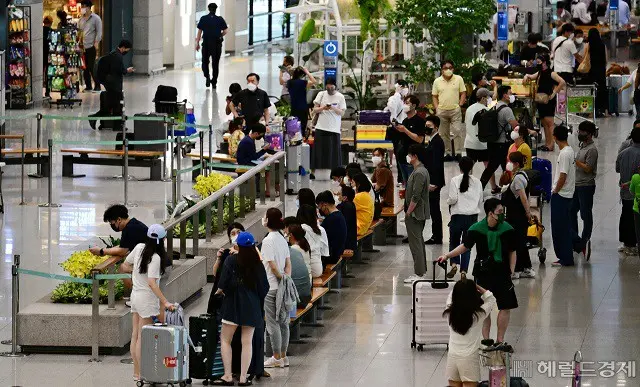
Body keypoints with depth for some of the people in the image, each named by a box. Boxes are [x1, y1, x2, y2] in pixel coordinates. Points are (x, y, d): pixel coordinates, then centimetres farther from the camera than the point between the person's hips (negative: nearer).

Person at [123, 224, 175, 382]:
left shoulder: (139, 247, -1)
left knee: (135, 335, 12)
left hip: (135, 295, 7)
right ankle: (141, 374, 1)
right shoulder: (155, 258, -21)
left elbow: (125, 266, 10)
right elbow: (152, 283, -27)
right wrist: (165, 302, -28)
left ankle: (136, 372, 20)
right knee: (143, 338, -2)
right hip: (147, 298, -7)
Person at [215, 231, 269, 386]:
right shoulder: (258, 264, 0)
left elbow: (224, 281, -16)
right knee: (247, 342, 6)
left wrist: (221, 289, 5)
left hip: (233, 303, -3)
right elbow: (264, 287, 3)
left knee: (225, 340, 8)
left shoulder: (231, 260, -9)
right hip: (252, 305, 3)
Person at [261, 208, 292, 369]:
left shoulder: (268, 241, -16)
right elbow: (288, 264, 10)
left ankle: (277, 358, 3)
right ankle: (283, 356, 18)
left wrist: (281, 278, -5)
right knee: (283, 322, 12)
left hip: (271, 287, -8)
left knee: (272, 323, -1)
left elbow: (272, 266, -19)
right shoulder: (282, 239, 10)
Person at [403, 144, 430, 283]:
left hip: (415, 214, -11)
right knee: (419, 242, 17)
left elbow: (416, 196, -23)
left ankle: (419, 273, -7)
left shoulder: (419, 173, -19)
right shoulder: (422, 171, 14)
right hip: (421, 214, 11)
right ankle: (422, 271, 23)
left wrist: (408, 213, -17)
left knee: (415, 243, -8)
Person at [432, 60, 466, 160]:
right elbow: (435, 96, 11)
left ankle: (458, 153, -6)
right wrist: (437, 108, 0)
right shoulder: (437, 81, 7)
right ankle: (448, 153, 14)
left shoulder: (458, 79, 2)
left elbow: (463, 93, 5)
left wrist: (460, 105, -5)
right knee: (444, 133, 6)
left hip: (455, 110, -2)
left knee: (457, 131, -8)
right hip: (442, 111, 2)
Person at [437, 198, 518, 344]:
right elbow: (465, 246, 6)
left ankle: (500, 340, 15)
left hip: (502, 272, 1)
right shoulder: (476, 229, -9)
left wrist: (511, 272, -2)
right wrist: (447, 255, -1)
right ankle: (486, 340, 15)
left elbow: (512, 253, 4)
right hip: (482, 272, -1)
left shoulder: (507, 229, -7)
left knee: (506, 307, 0)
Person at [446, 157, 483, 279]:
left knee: (454, 241, 14)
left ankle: (454, 264, -5)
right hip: (472, 216, 2)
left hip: (458, 215, -2)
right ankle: (464, 270, 4)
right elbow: (481, 200, 5)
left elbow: (453, 198, -14)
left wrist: (448, 201, 8)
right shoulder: (477, 182, 1)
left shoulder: (455, 180, -8)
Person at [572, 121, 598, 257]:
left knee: (586, 215, -1)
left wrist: (574, 160, -22)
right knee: (571, 211, 13)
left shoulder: (592, 149, -16)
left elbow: (588, 168, -20)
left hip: (586, 186, -10)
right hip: (577, 185, 10)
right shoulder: (582, 146, 13)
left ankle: (584, 242, 6)